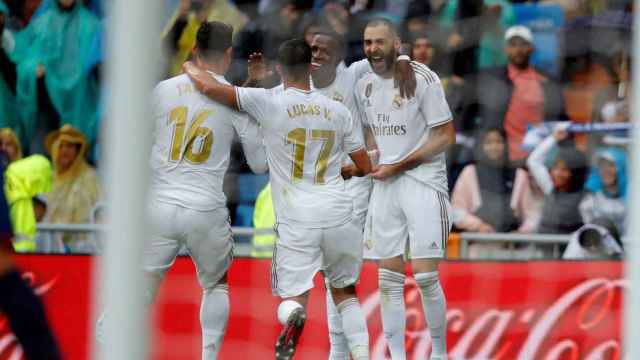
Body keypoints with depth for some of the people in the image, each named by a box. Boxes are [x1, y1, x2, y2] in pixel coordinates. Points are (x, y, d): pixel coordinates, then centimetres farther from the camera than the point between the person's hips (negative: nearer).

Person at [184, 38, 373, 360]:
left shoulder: (269, 102, -2)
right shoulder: (337, 110, 8)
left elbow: (209, 87, -5)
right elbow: (364, 167, 14)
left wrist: (191, 69, 18)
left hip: (296, 221, -3)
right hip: (338, 214, 3)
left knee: (292, 297, 0)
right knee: (344, 291, 23)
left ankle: (293, 315, -36)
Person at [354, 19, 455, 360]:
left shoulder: (422, 78, -11)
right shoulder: (364, 85, 9)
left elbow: (446, 136, -11)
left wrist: (398, 166, -14)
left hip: (423, 183, -6)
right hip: (384, 187, 6)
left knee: (425, 277, -9)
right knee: (389, 280, 3)